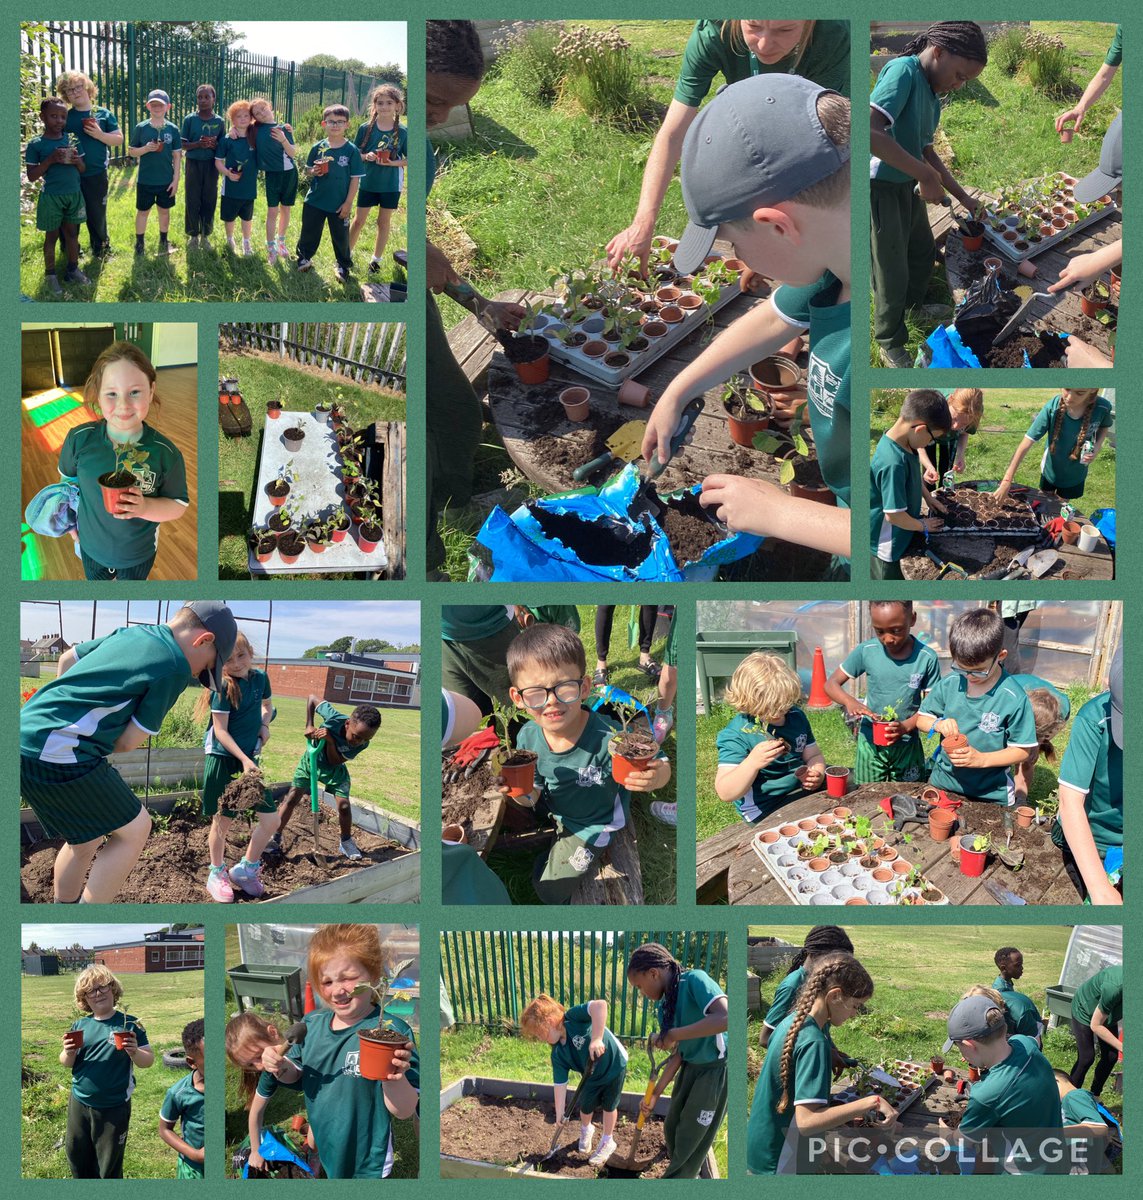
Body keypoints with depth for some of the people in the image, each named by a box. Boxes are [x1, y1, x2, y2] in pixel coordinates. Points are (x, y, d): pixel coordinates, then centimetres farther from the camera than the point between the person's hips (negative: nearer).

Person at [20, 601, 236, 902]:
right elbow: (128, 741, -3)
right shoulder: (175, 668, -7)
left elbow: (67, 658, 32)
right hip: (57, 751, -9)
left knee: (86, 840, 22)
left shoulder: (130, 633, 18)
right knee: (134, 829, 5)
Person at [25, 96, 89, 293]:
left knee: (72, 233, 12)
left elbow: (83, 170, 9)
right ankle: (50, 276, 14)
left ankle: (73, 270, 24)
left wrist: (77, 161, -14)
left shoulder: (73, 140, 3)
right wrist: (50, 160, -21)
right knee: (52, 236, 5)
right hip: (51, 197, -4)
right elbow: (31, 177, -9)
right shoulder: (36, 145, -8)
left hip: (74, 194, 4)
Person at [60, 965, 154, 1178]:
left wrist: (135, 1052, -28)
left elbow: (148, 1061, -6)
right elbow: (66, 1064, 5)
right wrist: (69, 1052, -18)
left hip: (114, 1107, -3)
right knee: (77, 1155, 14)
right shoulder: (80, 1025, 2)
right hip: (79, 1103, 4)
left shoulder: (129, 1024, -7)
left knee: (109, 1164, 7)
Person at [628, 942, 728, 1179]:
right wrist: (655, 1094, 3)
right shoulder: (663, 1006, 3)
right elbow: (677, 1054, 8)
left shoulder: (694, 980, -22)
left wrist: (673, 1034, -29)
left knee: (690, 1141, 3)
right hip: (690, 1069, 9)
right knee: (672, 1130, 19)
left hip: (716, 1070, -9)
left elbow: (725, 1018, -37)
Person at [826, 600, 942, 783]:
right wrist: (850, 702, -25)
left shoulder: (927, 658, -13)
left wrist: (906, 726, -24)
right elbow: (831, 684, -4)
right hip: (870, 741, 1)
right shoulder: (866, 651, -11)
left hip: (907, 744, -1)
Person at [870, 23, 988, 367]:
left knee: (924, 254, 25)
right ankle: (890, 343, 24)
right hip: (880, 187, -9)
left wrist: (962, 197, 19)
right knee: (892, 272, 5)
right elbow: (870, 131, -34)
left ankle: (914, 310, 50)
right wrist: (926, 176, -29)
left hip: (909, 186, 9)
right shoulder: (903, 71, -21)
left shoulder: (932, 95, 7)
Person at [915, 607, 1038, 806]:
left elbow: (1022, 750, -13)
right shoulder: (949, 684, -6)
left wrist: (981, 759, -25)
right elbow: (922, 719, 6)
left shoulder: (1014, 699, -18)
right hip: (943, 783, 4)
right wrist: (938, 724, -17)